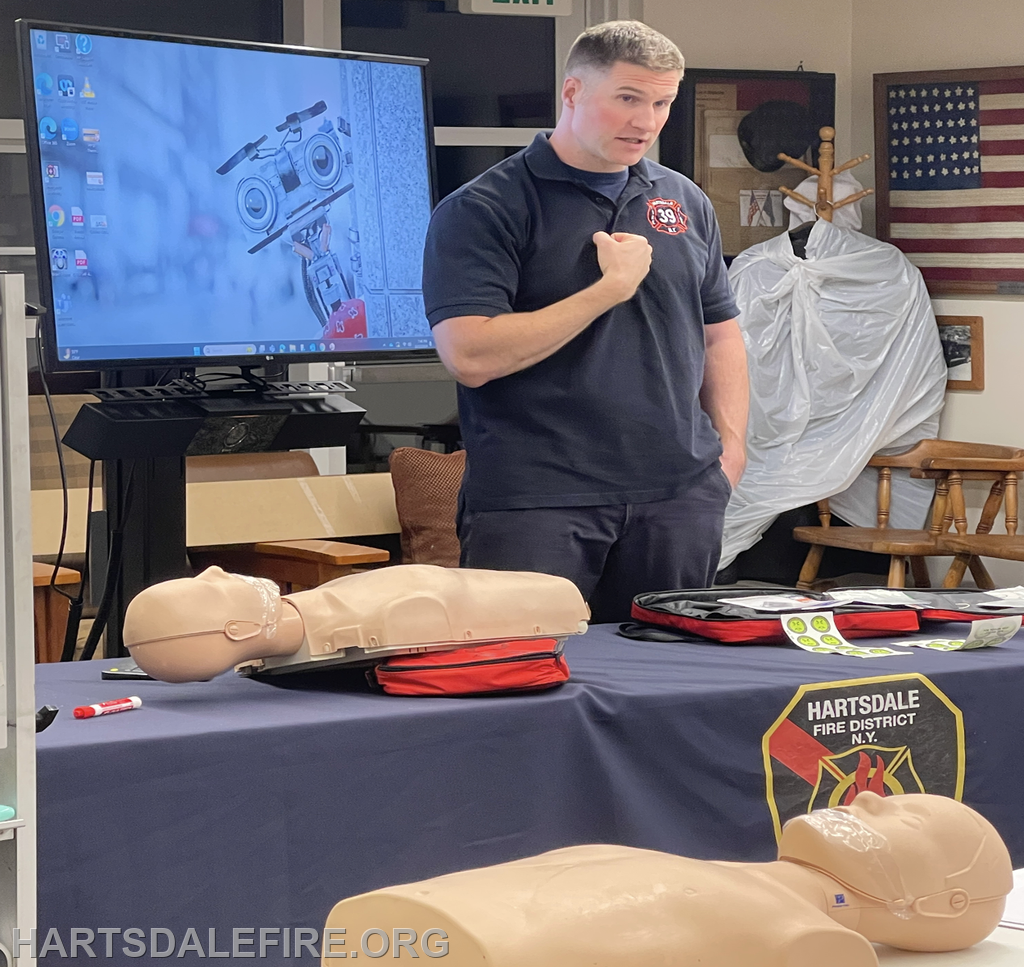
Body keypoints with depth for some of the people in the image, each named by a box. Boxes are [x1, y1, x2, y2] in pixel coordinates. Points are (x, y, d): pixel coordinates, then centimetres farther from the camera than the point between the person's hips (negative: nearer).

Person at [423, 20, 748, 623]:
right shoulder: (483, 210, -5)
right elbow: (471, 357, -17)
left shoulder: (686, 203, 14)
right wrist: (610, 288, -14)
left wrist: (730, 444, 6)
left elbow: (719, 334, 22)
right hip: (534, 500, -5)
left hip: (679, 493, 5)